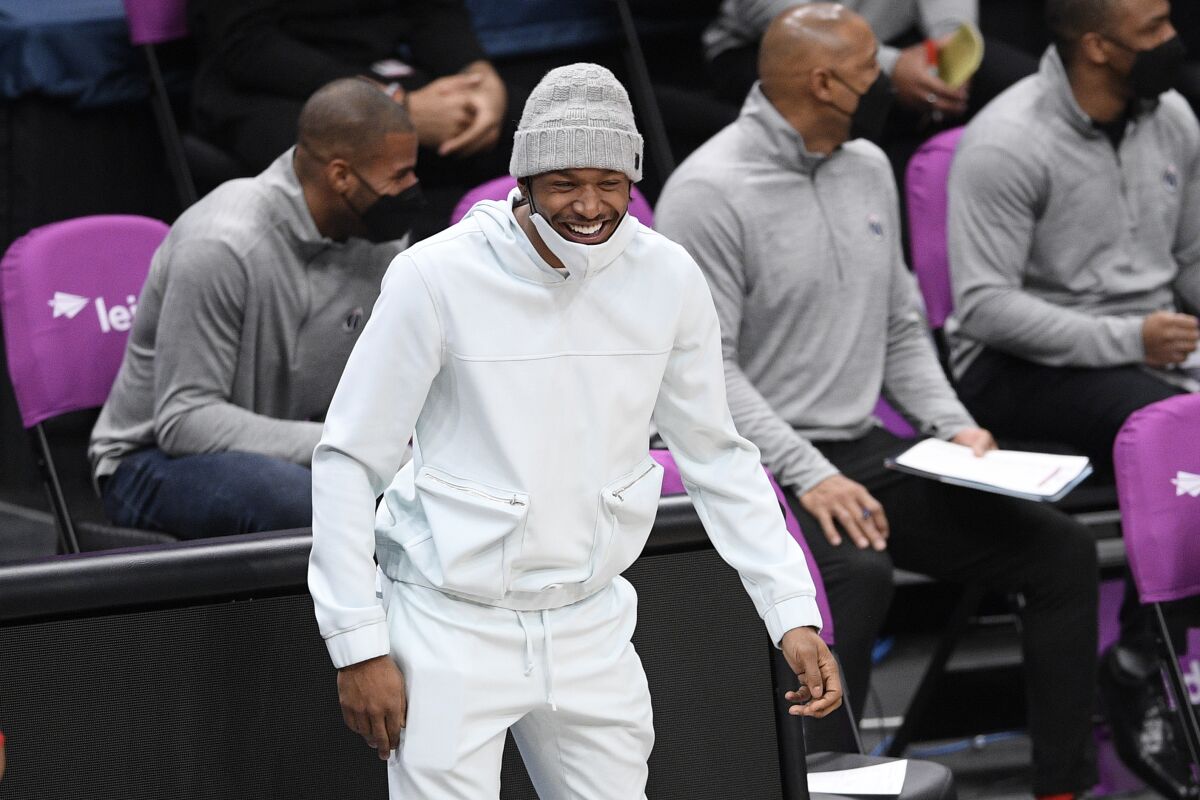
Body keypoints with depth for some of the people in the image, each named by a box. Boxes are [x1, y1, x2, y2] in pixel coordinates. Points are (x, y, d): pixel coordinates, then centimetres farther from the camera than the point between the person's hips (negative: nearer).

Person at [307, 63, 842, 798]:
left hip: (590, 631, 4)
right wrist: (358, 646, -11)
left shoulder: (668, 279, -5)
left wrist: (793, 614, 1)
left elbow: (718, 456, 7)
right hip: (453, 629, -4)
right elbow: (348, 462, -9)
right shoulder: (436, 278, -16)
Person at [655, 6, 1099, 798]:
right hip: (758, 464, -8)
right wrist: (810, 476, -24)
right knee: (858, 571, -38)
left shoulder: (868, 169, 13)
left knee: (1062, 549, -5)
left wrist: (953, 425, 4)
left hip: (866, 449, 8)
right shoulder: (708, 193, -12)